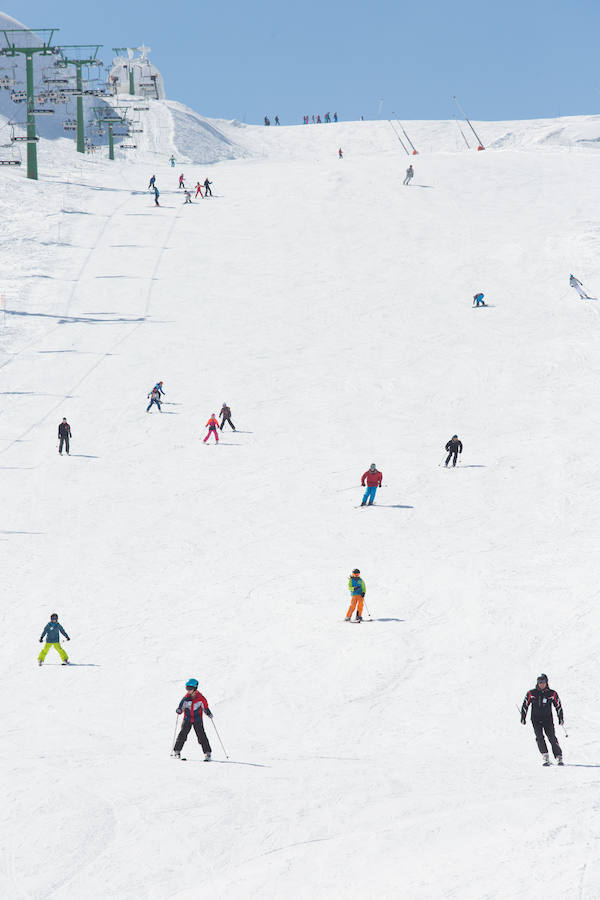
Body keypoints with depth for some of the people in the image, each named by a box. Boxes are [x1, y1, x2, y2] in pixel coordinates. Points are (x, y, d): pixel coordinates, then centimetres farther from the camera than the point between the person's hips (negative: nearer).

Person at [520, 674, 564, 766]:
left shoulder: (552, 694, 2)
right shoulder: (531, 693, 2)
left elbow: (558, 706, 9)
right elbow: (525, 705, 9)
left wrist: (561, 718, 6)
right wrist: (523, 717, 6)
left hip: (548, 719, 0)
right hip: (536, 719, 0)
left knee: (552, 738, -9)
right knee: (539, 738, -15)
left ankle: (559, 757, -1)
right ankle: (546, 758, -18)